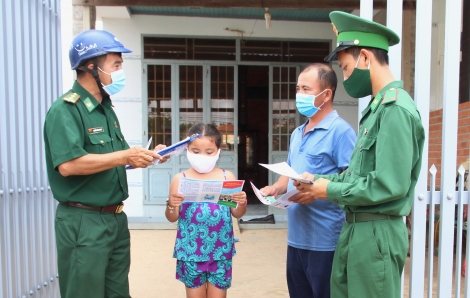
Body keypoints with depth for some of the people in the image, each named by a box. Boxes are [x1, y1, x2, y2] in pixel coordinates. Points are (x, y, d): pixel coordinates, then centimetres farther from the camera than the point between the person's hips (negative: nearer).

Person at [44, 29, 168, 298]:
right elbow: (68, 165, -27)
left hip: (116, 218, 8)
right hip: (83, 222, -8)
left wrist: (145, 155, 3)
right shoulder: (65, 109, -14)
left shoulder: (106, 109, 14)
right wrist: (125, 157, -23)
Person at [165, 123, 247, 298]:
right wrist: (171, 206, -18)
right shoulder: (180, 179, -3)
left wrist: (242, 204, -16)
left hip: (220, 250, 1)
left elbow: (237, 214, 5)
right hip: (191, 251, 0)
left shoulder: (227, 177, -1)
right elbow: (172, 218, 2)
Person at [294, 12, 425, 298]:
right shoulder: (377, 107, 13)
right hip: (356, 228, 9)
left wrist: (331, 191, -14)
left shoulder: (395, 109, -17)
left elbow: (390, 184, -25)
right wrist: (319, 180, 5)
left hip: (377, 233, -9)